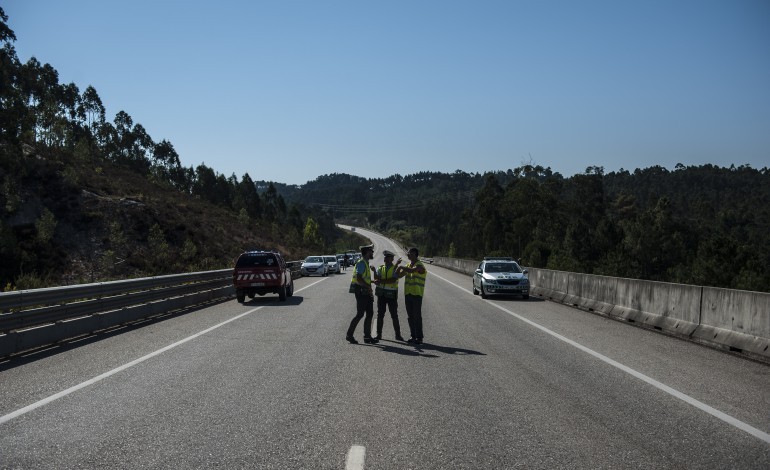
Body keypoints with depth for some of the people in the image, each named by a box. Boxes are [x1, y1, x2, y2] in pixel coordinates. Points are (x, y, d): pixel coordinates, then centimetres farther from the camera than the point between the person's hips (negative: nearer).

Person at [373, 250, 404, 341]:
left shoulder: (395, 268, -3)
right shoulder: (381, 268, 8)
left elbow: (393, 280, -19)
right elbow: (376, 279, -7)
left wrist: (381, 281, -23)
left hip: (392, 295, -3)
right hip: (381, 294, 3)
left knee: (394, 316, 3)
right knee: (380, 315, 5)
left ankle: (398, 335, 10)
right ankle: (379, 335, 12)